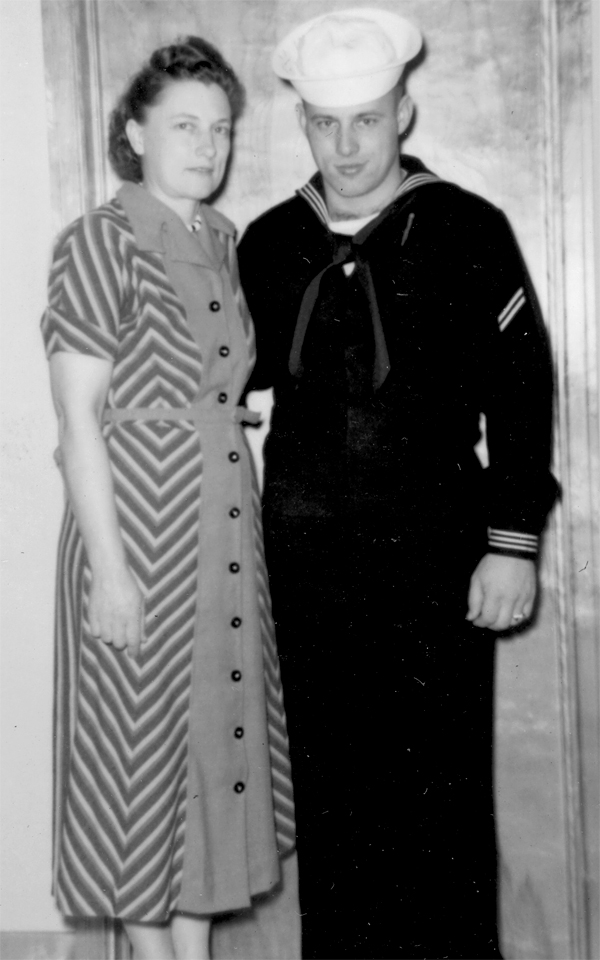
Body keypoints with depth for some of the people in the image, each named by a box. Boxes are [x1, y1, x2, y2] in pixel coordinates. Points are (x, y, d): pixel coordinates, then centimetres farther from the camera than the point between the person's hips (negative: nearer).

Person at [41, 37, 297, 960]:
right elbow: (78, 416, -14)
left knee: (217, 726, 14)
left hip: (224, 529, 7)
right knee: (143, 744, 5)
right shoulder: (99, 242, -11)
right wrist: (108, 568, -18)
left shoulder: (220, 239, 9)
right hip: (141, 533, -7)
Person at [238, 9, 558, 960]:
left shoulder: (466, 230, -2)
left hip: (433, 553, -3)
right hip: (306, 556, 3)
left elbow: (520, 388, -4)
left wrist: (512, 542, -7)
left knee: (442, 783, 3)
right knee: (329, 785, 10)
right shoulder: (269, 241, 9)